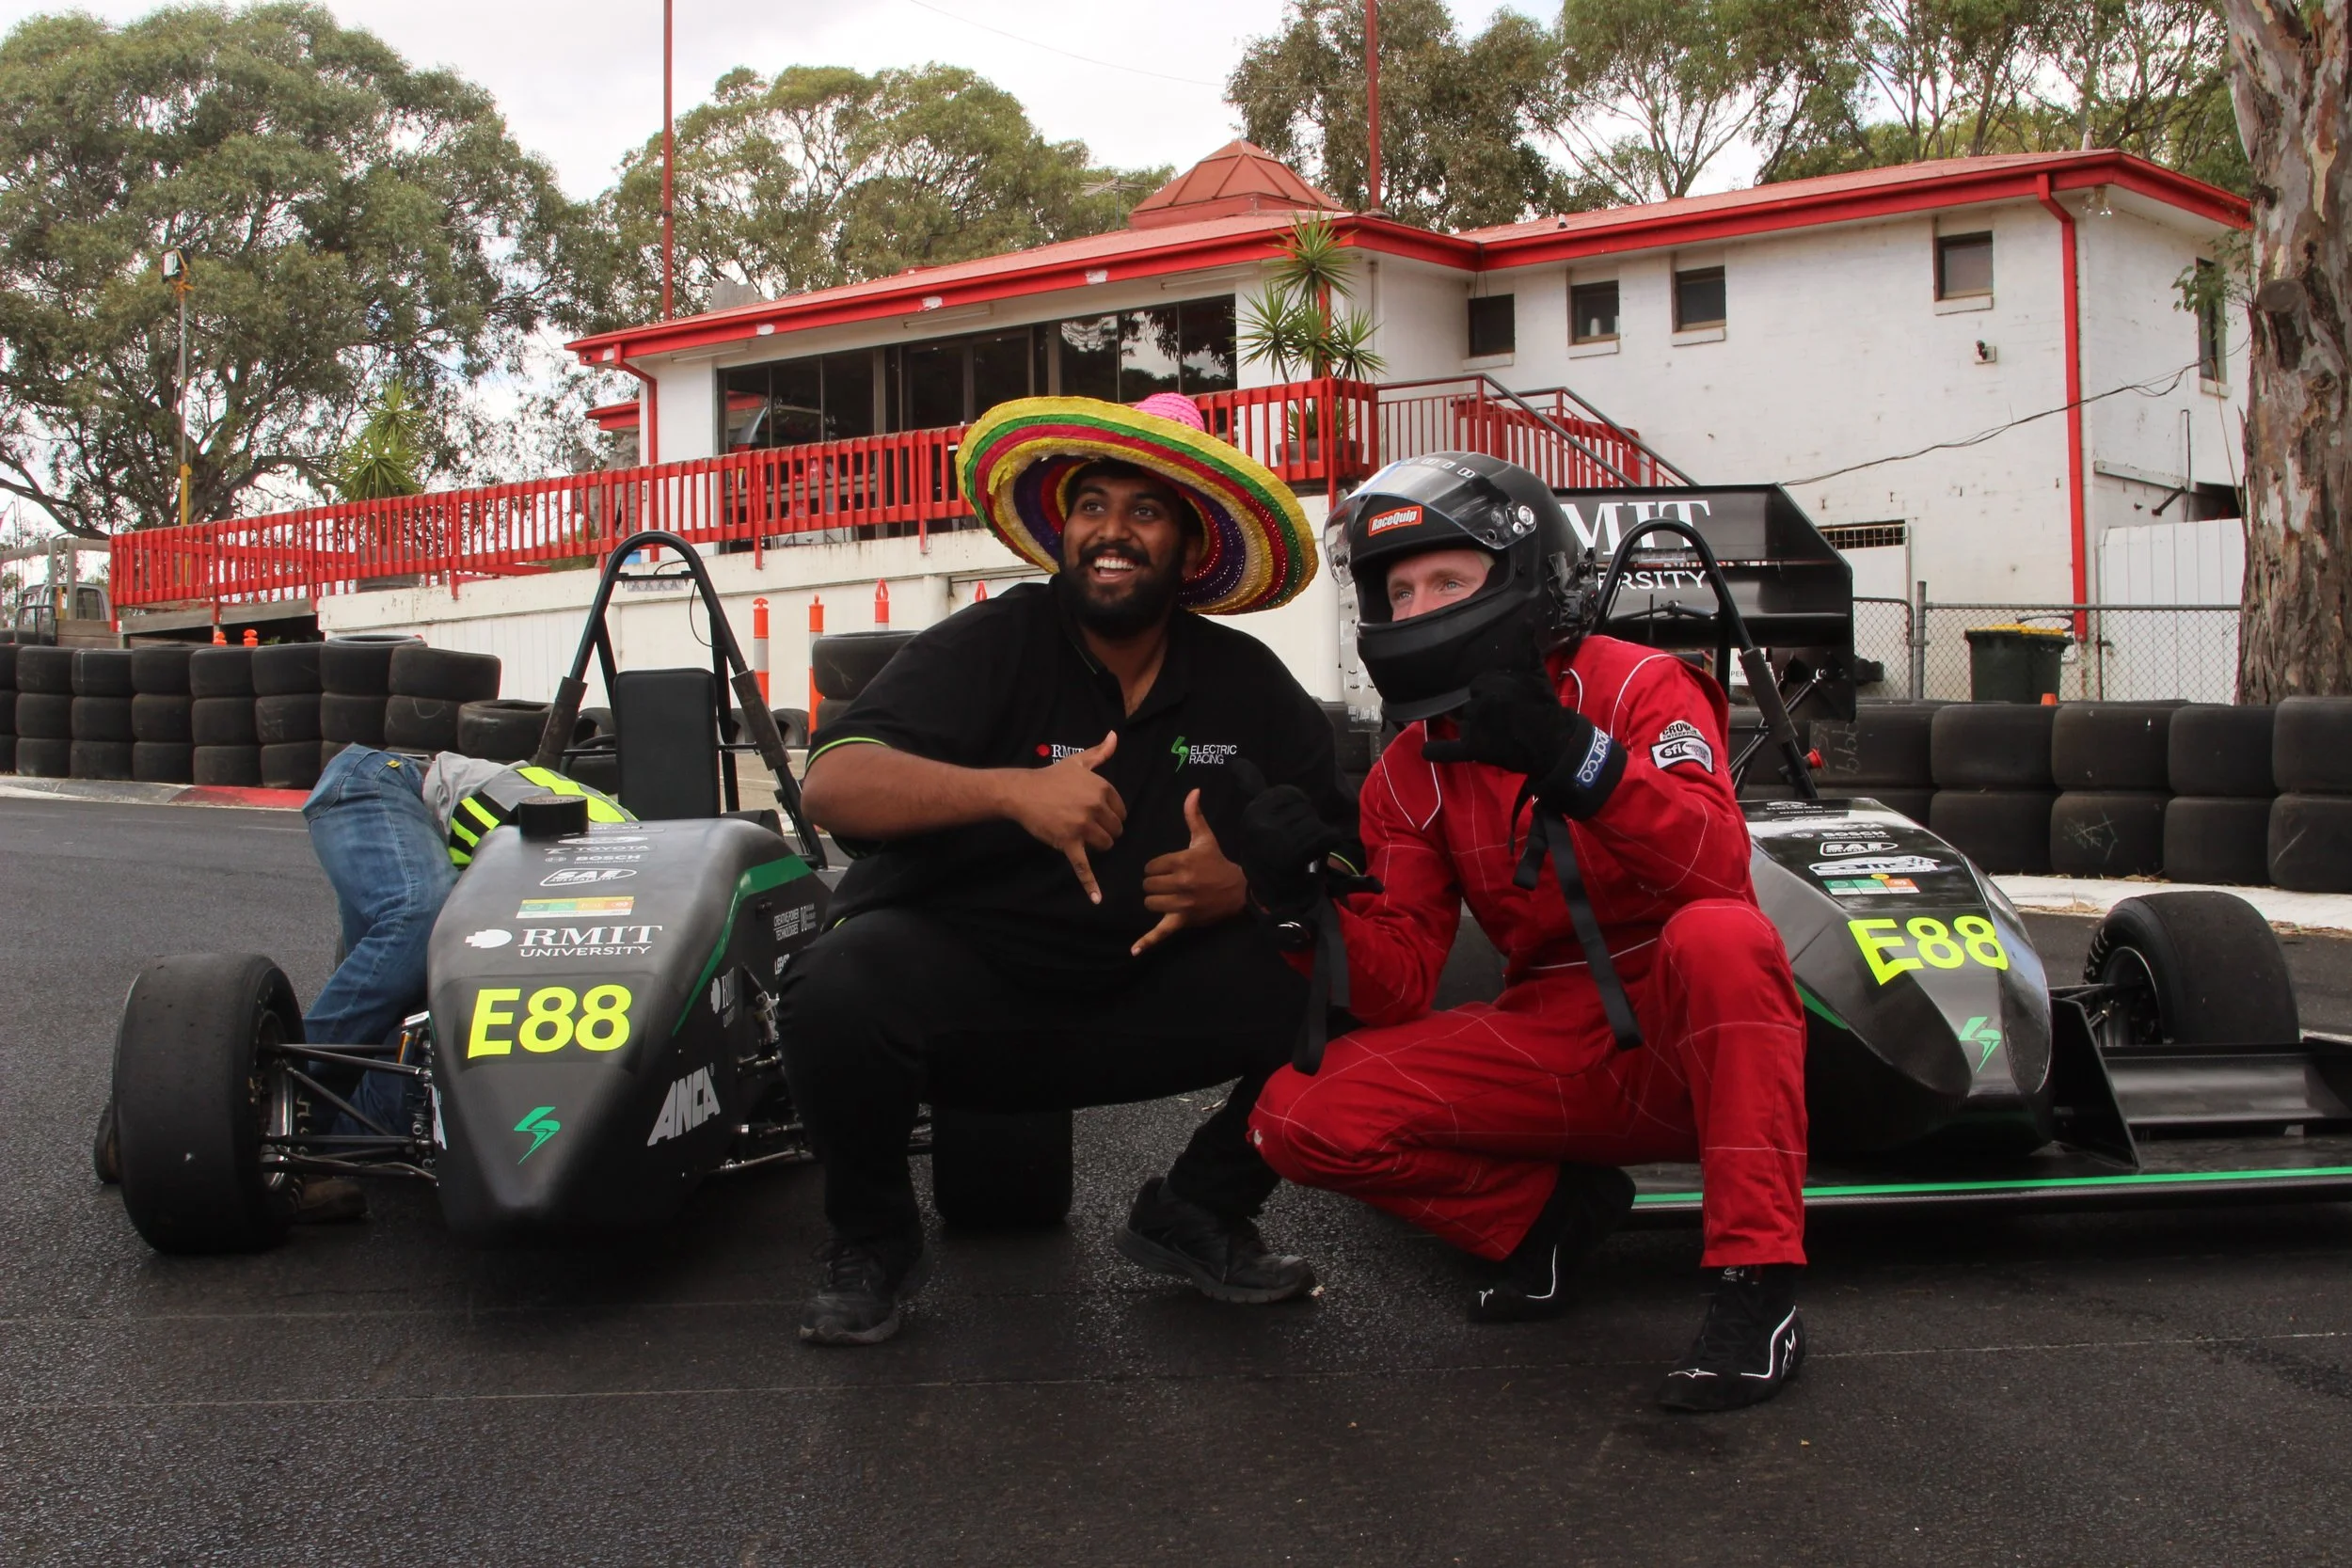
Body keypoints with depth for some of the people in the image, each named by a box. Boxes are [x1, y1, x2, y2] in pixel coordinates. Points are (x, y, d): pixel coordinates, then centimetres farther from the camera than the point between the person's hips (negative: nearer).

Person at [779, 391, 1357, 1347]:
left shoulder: (1246, 683, 4)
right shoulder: (990, 647, -9)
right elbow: (833, 783, -22)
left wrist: (1244, 888, -20)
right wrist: (1013, 790, -37)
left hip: (1139, 999, 3)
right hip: (954, 968, -3)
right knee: (836, 993, -35)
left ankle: (1194, 1217, 8)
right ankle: (872, 1241, -3)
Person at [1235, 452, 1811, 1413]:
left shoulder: (1636, 686, -8)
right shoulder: (1409, 774, 6)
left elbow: (1720, 870, -26)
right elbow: (1397, 990, -1)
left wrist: (1575, 758, -39)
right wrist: (1304, 902, -20)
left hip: (1692, 1042, -4)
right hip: (1552, 1052, 4)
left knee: (1721, 935, -38)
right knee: (1298, 1118, -15)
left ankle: (1758, 1286, -27)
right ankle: (1555, 1211, 5)